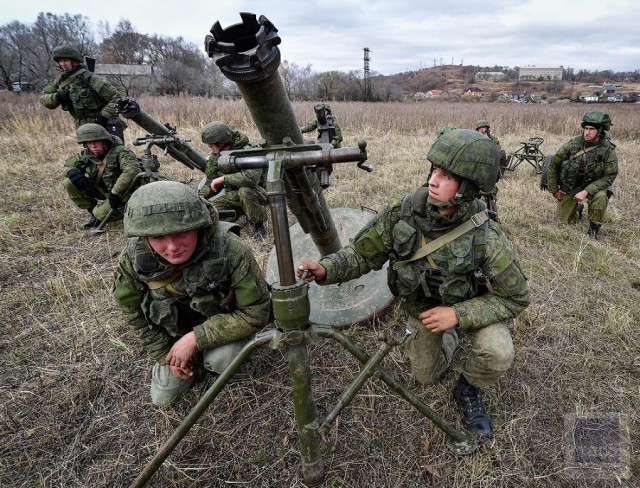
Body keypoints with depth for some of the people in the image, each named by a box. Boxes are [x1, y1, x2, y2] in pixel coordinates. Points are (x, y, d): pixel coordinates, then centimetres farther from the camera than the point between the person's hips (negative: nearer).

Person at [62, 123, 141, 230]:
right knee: (68, 183, -8)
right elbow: (67, 165, 11)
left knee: (100, 214, -26)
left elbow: (133, 169, -40)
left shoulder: (119, 152, -23)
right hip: (103, 191, 6)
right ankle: (93, 213, 5)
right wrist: (72, 172, -17)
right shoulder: (85, 155, -4)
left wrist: (115, 193, -40)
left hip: (120, 195, -6)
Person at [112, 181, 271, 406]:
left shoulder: (229, 250, -38)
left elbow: (256, 313, -30)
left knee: (222, 360, -31)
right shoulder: (133, 257, -27)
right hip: (175, 331, 3)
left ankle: (217, 354, 5)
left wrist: (196, 338, -31)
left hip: (221, 321, -2)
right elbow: (133, 311, -8)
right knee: (163, 397, 7)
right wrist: (165, 354, -5)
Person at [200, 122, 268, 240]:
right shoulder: (214, 156, -1)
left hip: (257, 193, -6)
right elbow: (210, 182, 9)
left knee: (245, 191, -38)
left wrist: (223, 178, -29)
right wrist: (201, 196, -11)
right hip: (233, 196, 7)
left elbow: (251, 178, -40)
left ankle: (258, 225, -14)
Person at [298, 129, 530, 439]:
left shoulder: (487, 238, -34)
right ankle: (451, 336, 46)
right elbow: (361, 254, -18)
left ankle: (468, 389, 6)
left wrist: (458, 314, -33)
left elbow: (516, 297, -21)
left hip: (470, 305, -1)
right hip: (420, 305, 2)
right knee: (427, 376, 15)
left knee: (498, 354, -29)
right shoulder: (401, 215, -29)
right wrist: (325, 269, -38)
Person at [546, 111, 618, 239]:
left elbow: (609, 176, -18)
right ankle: (577, 207, 43)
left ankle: (594, 228, -12)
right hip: (569, 186, 1)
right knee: (565, 221, 6)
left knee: (600, 197, -36)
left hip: (592, 185, -1)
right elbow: (554, 164, -7)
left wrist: (586, 191, -32)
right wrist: (554, 190, -3)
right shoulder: (573, 144, -18)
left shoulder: (608, 150, -20)